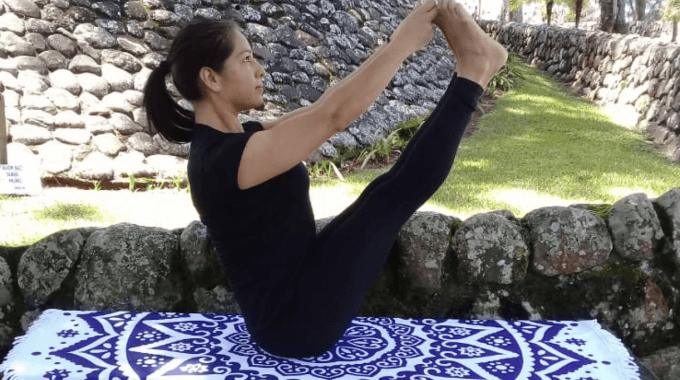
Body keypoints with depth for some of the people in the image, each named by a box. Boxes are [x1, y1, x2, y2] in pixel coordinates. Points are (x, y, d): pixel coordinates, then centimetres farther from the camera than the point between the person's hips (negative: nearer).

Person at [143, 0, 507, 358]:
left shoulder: (233, 140, 6)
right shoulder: (223, 158, -25)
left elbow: (326, 106, 11)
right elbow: (334, 115, -28)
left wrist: (394, 45, 9)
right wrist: (402, 43, -17)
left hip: (295, 298, 9)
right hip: (295, 322, -9)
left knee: (386, 192, 3)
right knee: (394, 193, -10)